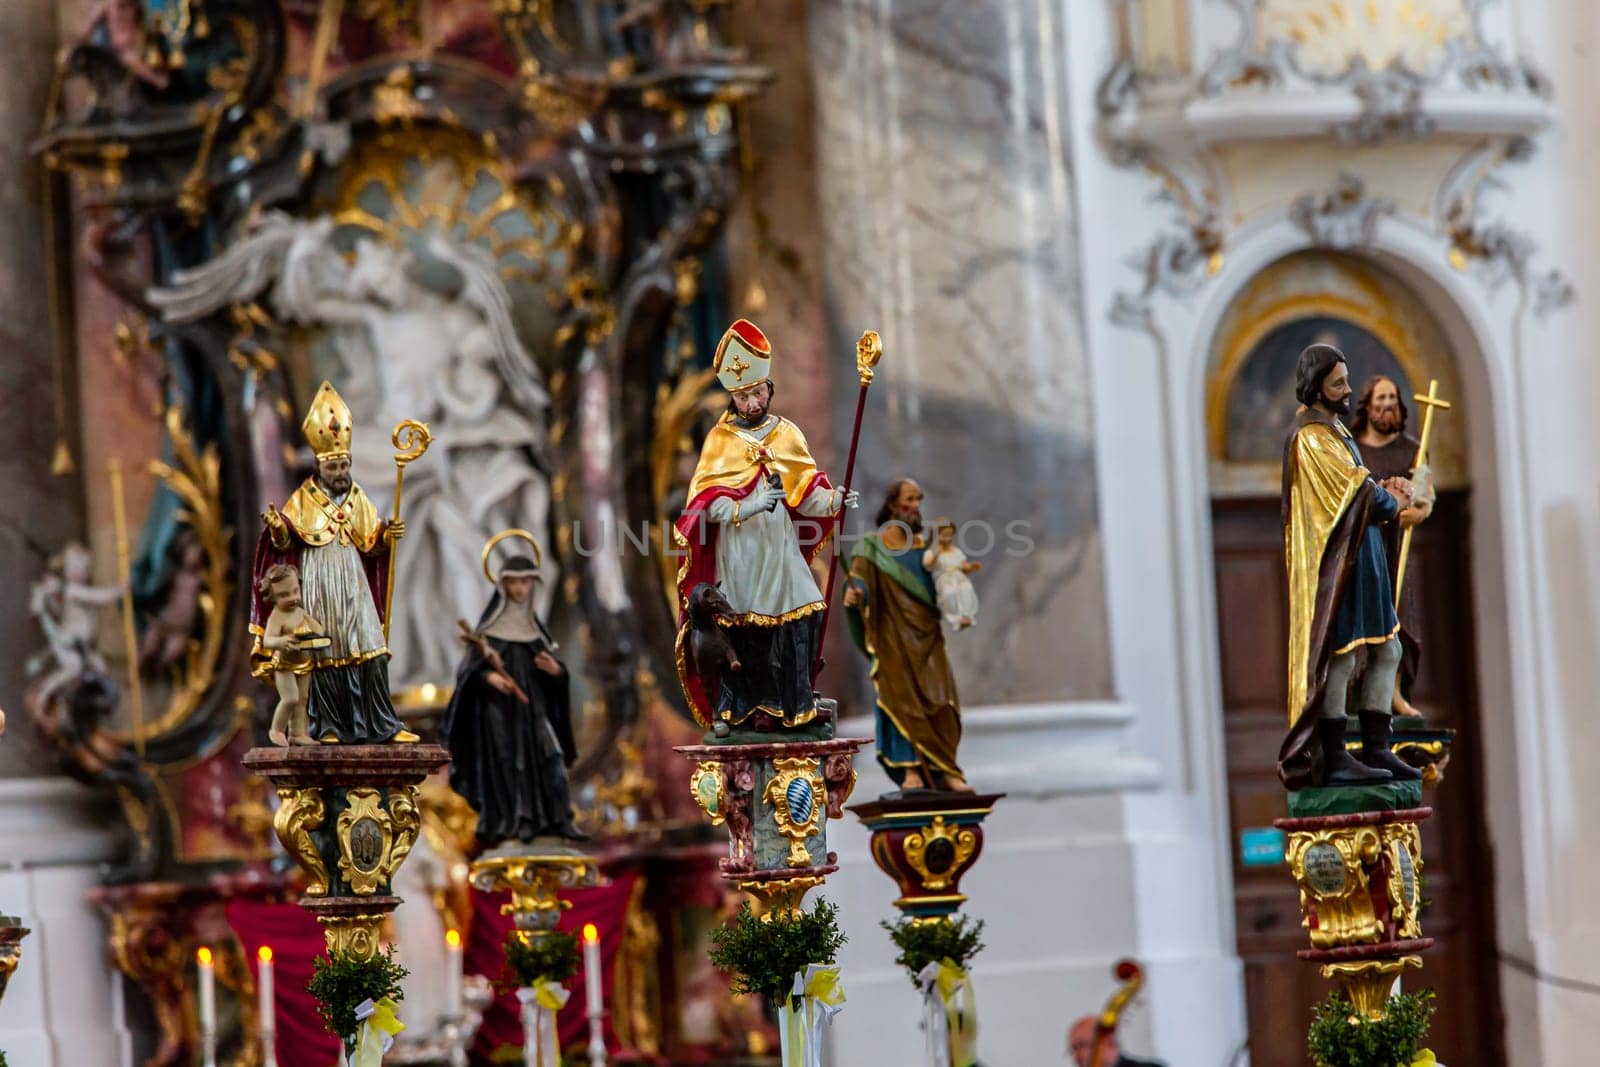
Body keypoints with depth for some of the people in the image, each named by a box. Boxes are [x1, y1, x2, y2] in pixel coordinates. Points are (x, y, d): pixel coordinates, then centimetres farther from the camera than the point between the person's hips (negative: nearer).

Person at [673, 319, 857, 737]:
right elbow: (707, 502, -7)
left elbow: (806, 490, 6)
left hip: (779, 549, 2)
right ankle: (730, 709, -1)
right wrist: (747, 508, -23)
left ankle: (793, 701, 1)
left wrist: (834, 500, -14)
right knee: (737, 629, -7)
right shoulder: (720, 440, 2)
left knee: (801, 616, -8)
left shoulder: (787, 435, 10)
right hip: (736, 551, -2)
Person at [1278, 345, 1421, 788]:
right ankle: (1332, 760, -5)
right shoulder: (1311, 437, -15)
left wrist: (1383, 491, 1)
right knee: (1340, 657, -8)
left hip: (1360, 560, 10)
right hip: (1335, 563, -10)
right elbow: (1354, 492, -18)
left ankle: (1376, 750, 13)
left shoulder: (1332, 429, 17)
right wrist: (1392, 503, 0)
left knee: (1386, 651, 11)